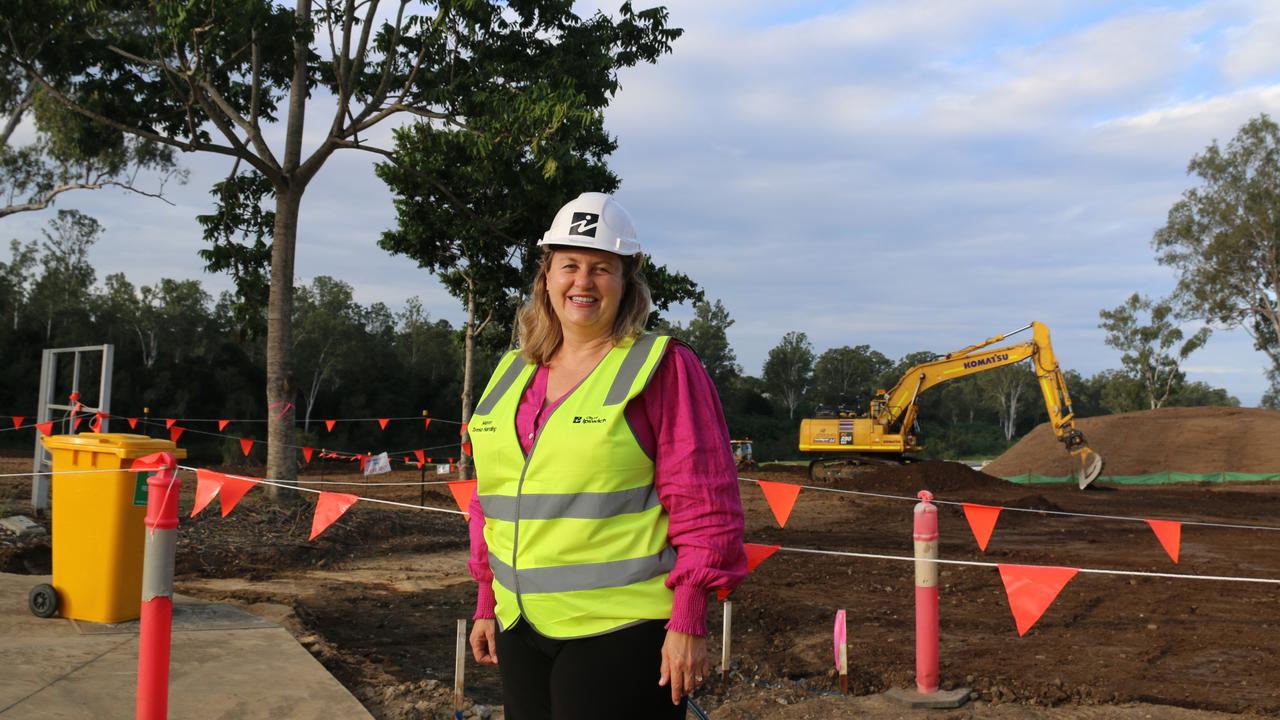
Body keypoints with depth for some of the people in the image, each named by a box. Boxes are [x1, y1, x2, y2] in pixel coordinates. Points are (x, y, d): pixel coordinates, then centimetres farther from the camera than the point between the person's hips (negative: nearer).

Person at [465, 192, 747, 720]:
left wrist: (689, 622, -13)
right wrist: (487, 604, 17)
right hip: (521, 630, 6)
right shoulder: (511, 374, 12)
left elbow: (703, 503, -10)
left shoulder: (663, 368, -7)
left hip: (621, 630, -6)